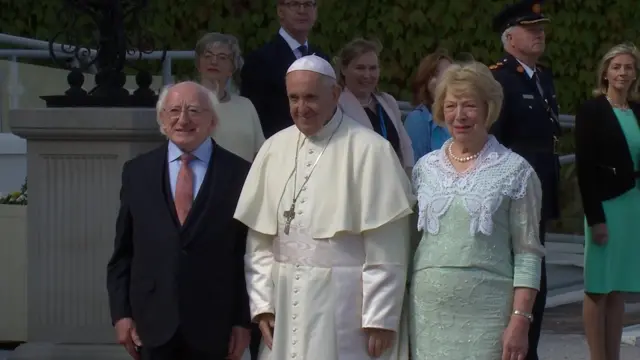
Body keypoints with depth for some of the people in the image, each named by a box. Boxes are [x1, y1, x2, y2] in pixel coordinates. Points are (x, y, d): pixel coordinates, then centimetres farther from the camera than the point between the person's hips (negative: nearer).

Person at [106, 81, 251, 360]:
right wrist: (121, 313, 1)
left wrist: (243, 321, -5)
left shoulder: (238, 173, -1)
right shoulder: (137, 172, 6)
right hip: (153, 321, 2)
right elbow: (123, 252, 8)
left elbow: (249, 255, -1)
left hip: (214, 324, -1)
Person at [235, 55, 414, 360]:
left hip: (344, 302, -4)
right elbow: (259, 237, 8)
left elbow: (385, 247, -9)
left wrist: (380, 317, -11)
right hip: (286, 301, 4)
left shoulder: (369, 150, -8)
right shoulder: (274, 148, 7)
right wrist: (261, 302, 2)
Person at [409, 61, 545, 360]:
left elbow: (527, 254, -3)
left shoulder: (514, 171, -1)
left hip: (486, 312, -3)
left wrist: (520, 320, -11)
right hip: (427, 310, 3)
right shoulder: (425, 168, 10)